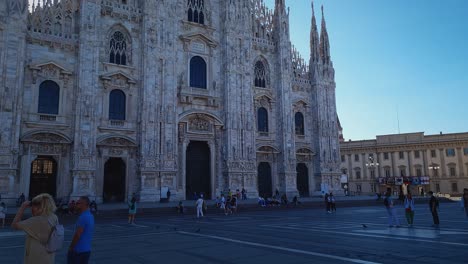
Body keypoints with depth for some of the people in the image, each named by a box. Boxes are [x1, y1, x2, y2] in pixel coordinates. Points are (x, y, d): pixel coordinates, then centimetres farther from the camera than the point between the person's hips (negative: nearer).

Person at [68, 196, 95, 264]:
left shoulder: (83, 217, -19)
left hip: (78, 250, -8)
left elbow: (77, 235, -21)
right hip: (87, 249, 8)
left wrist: (70, 248, -7)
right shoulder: (90, 216, 9)